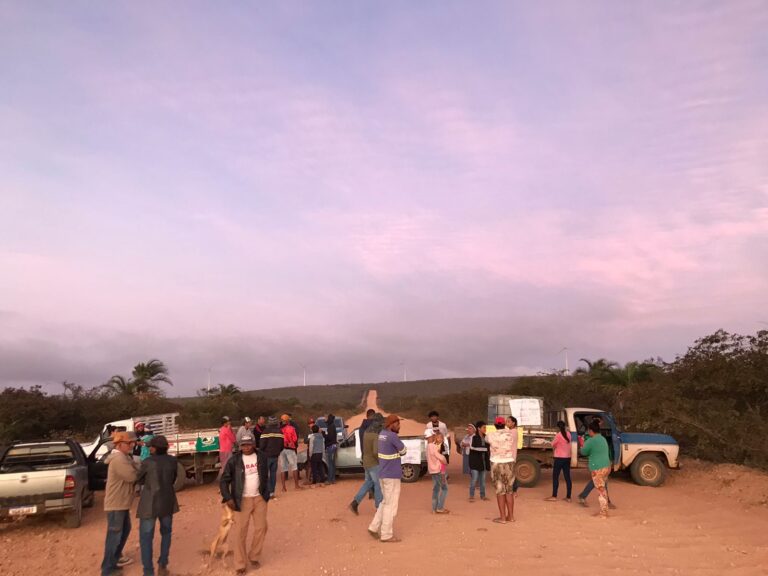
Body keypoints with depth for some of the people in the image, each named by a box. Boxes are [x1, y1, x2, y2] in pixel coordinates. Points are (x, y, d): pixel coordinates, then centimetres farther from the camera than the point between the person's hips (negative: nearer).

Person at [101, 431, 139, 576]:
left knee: (125, 530, 23)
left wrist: (138, 470, -7)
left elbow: (133, 472, 13)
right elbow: (132, 476, -27)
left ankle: (116, 557, 39)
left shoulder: (125, 457, 13)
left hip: (122, 502, 11)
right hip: (116, 504, -11)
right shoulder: (118, 459, -22)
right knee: (114, 535, -4)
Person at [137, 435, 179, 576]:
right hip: (167, 502, 4)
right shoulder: (172, 461, -2)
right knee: (166, 533, 23)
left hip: (150, 504, -4)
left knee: (146, 538, 6)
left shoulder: (147, 462, -12)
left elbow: (140, 480, 4)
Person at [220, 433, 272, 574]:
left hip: (259, 498, 3)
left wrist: (266, 494, 6)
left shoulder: (262, 457, -1)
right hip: (242, 500, -3)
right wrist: (228, 498, -13)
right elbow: (224, 480, -4)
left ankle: (254, 557, 26)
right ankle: (240, 564, 11)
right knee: (240, 532, -1)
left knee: (261, 528, 7)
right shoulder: (234, 460, -9)